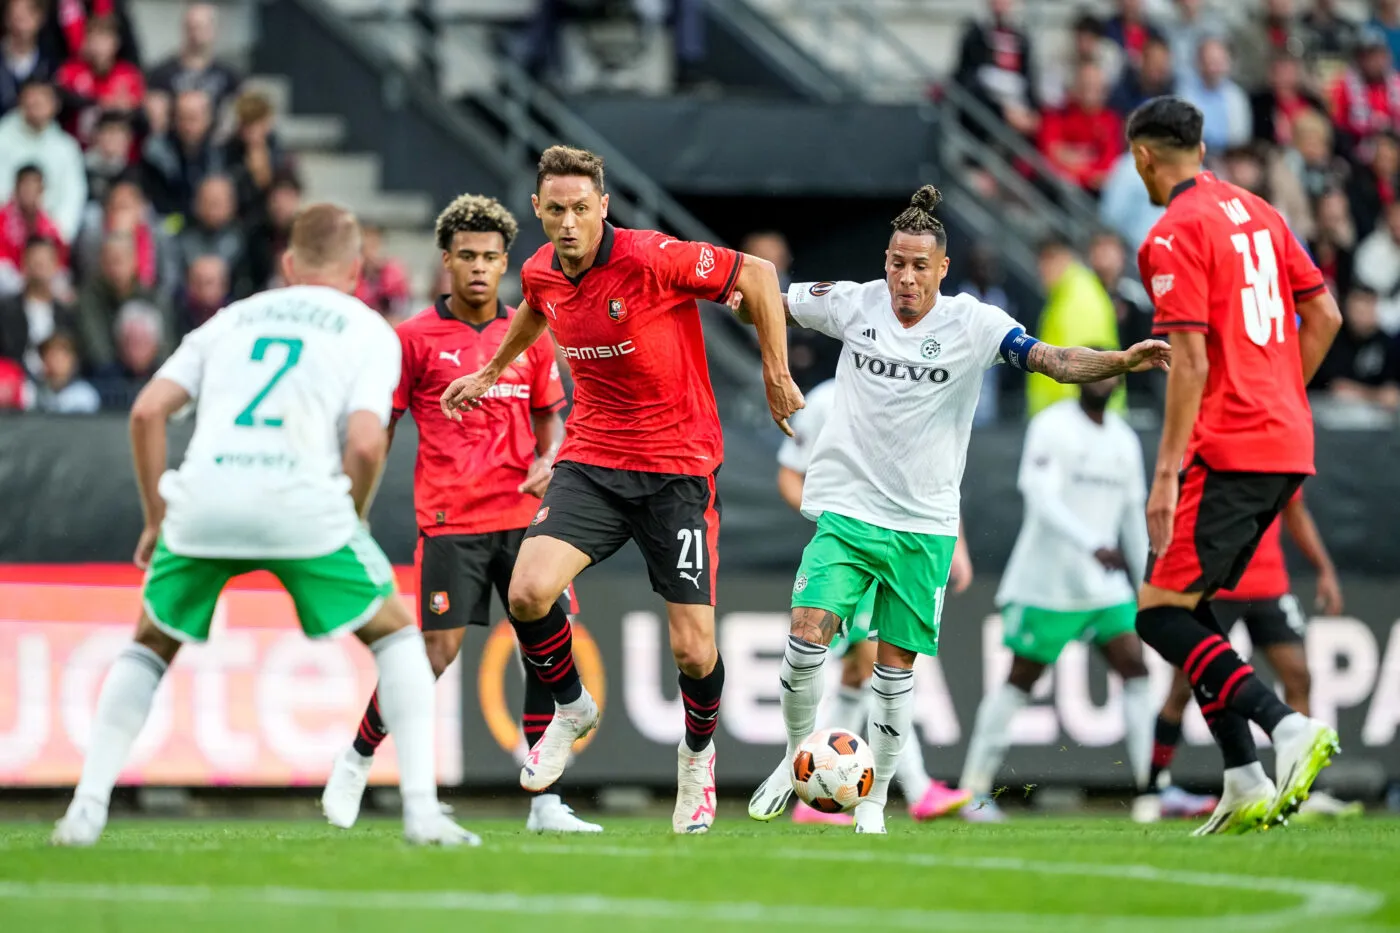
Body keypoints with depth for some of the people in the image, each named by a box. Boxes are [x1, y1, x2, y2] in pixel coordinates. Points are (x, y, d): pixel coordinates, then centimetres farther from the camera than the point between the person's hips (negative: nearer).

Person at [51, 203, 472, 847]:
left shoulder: (234, 318, 25)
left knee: (153, 644, 25)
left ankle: (87, 808, 11)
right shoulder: (369, 331, 15)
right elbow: (365, 443, -2)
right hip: (302, 503, -2)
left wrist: (156, 519, 21)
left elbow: (147, 411, 14)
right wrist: (352, 523, 14)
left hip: (202, 501, 3)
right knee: (395, 636, 18)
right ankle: (421, 811, 6)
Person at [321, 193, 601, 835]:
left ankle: (544, 802, 3)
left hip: (522, 515, 4)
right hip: (450, 522, -4)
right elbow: (379, 427, 4)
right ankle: (357, 759, 16)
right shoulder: (415, 337, -1)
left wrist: (547, 461, -1)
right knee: (437, 652, -9)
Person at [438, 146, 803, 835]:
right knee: (529, 592, -21)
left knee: (694, 651, -6)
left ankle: (698, 753, 28)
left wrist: (777, 377, -8)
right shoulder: (542, 272, 0)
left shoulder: (652, 259, -20)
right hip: (591, 461, 4)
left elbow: (757, 274, -11)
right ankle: (570, 708, 10)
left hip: (677, 467, -4)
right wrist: (492, 371, 37)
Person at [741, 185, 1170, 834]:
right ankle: (799, 754, 10)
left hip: (924, 523, -1)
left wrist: (1122, 361, -33)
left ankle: (875, 798, 18)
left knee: (896, 665, 3)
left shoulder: (972, 324, -7)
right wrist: (745, 294, -10)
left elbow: (1054, 361, -16)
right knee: (807, 634, -15)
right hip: (847, 507, 1)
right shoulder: (854, 304, -1)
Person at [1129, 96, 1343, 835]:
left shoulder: (1175, 234, -10)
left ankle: (1288, 727, -22)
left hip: (1226, 451, -9)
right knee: (1187, 608, 14)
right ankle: (1245, 788, 7)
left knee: (1161, 613, -6)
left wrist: (1166, 474, -15)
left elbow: (1191, 362, -16)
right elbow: (1324, 316, 16)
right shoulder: (1258, 214, 15)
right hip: (1286, 445, 9)